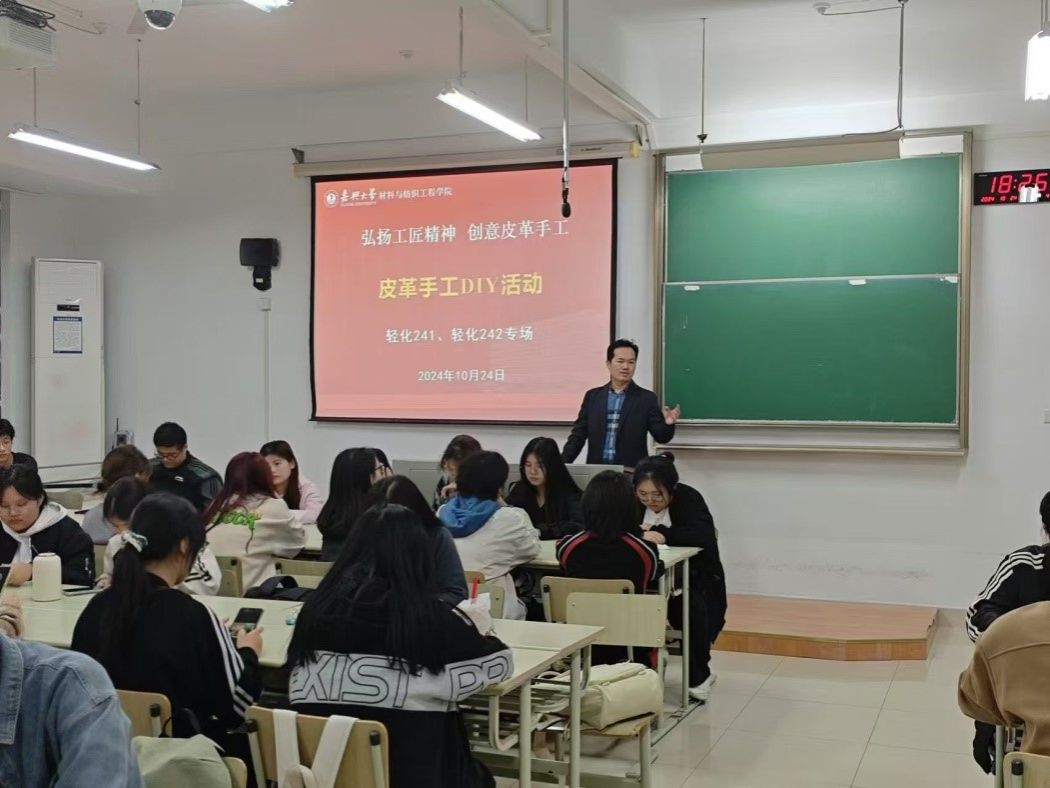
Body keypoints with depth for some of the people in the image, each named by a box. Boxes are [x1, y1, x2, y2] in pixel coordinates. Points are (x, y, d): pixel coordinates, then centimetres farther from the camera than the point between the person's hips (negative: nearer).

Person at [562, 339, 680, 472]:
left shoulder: (647, 398, 3)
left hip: (632, 472, -2)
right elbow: (578, 435, 10)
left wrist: (668, 424, -20)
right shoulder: (592, 396, 9)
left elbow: (661, 436, 1)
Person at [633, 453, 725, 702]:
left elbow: (704, 535, -28)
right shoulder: (633, 501, 0)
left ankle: (699, 676, -8)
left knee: (693, 607, -33)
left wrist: (664, 535, -33)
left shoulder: (688, 498, -14)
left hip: (693, 578, -3)